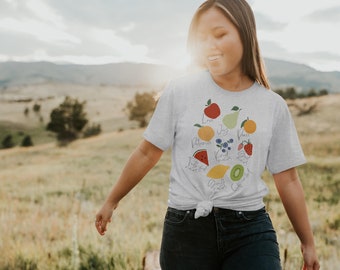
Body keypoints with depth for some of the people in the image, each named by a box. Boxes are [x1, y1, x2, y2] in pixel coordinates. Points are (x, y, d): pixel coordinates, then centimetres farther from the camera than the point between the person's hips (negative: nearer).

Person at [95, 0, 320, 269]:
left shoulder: (273, 106, 2)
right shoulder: (179, 91, -3)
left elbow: (288, 180, 8)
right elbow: (147, 154, 6)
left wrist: (308, 243, 14)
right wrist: (111, 201, 13)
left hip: (251, 230, 1)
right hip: (186, 229, 0)